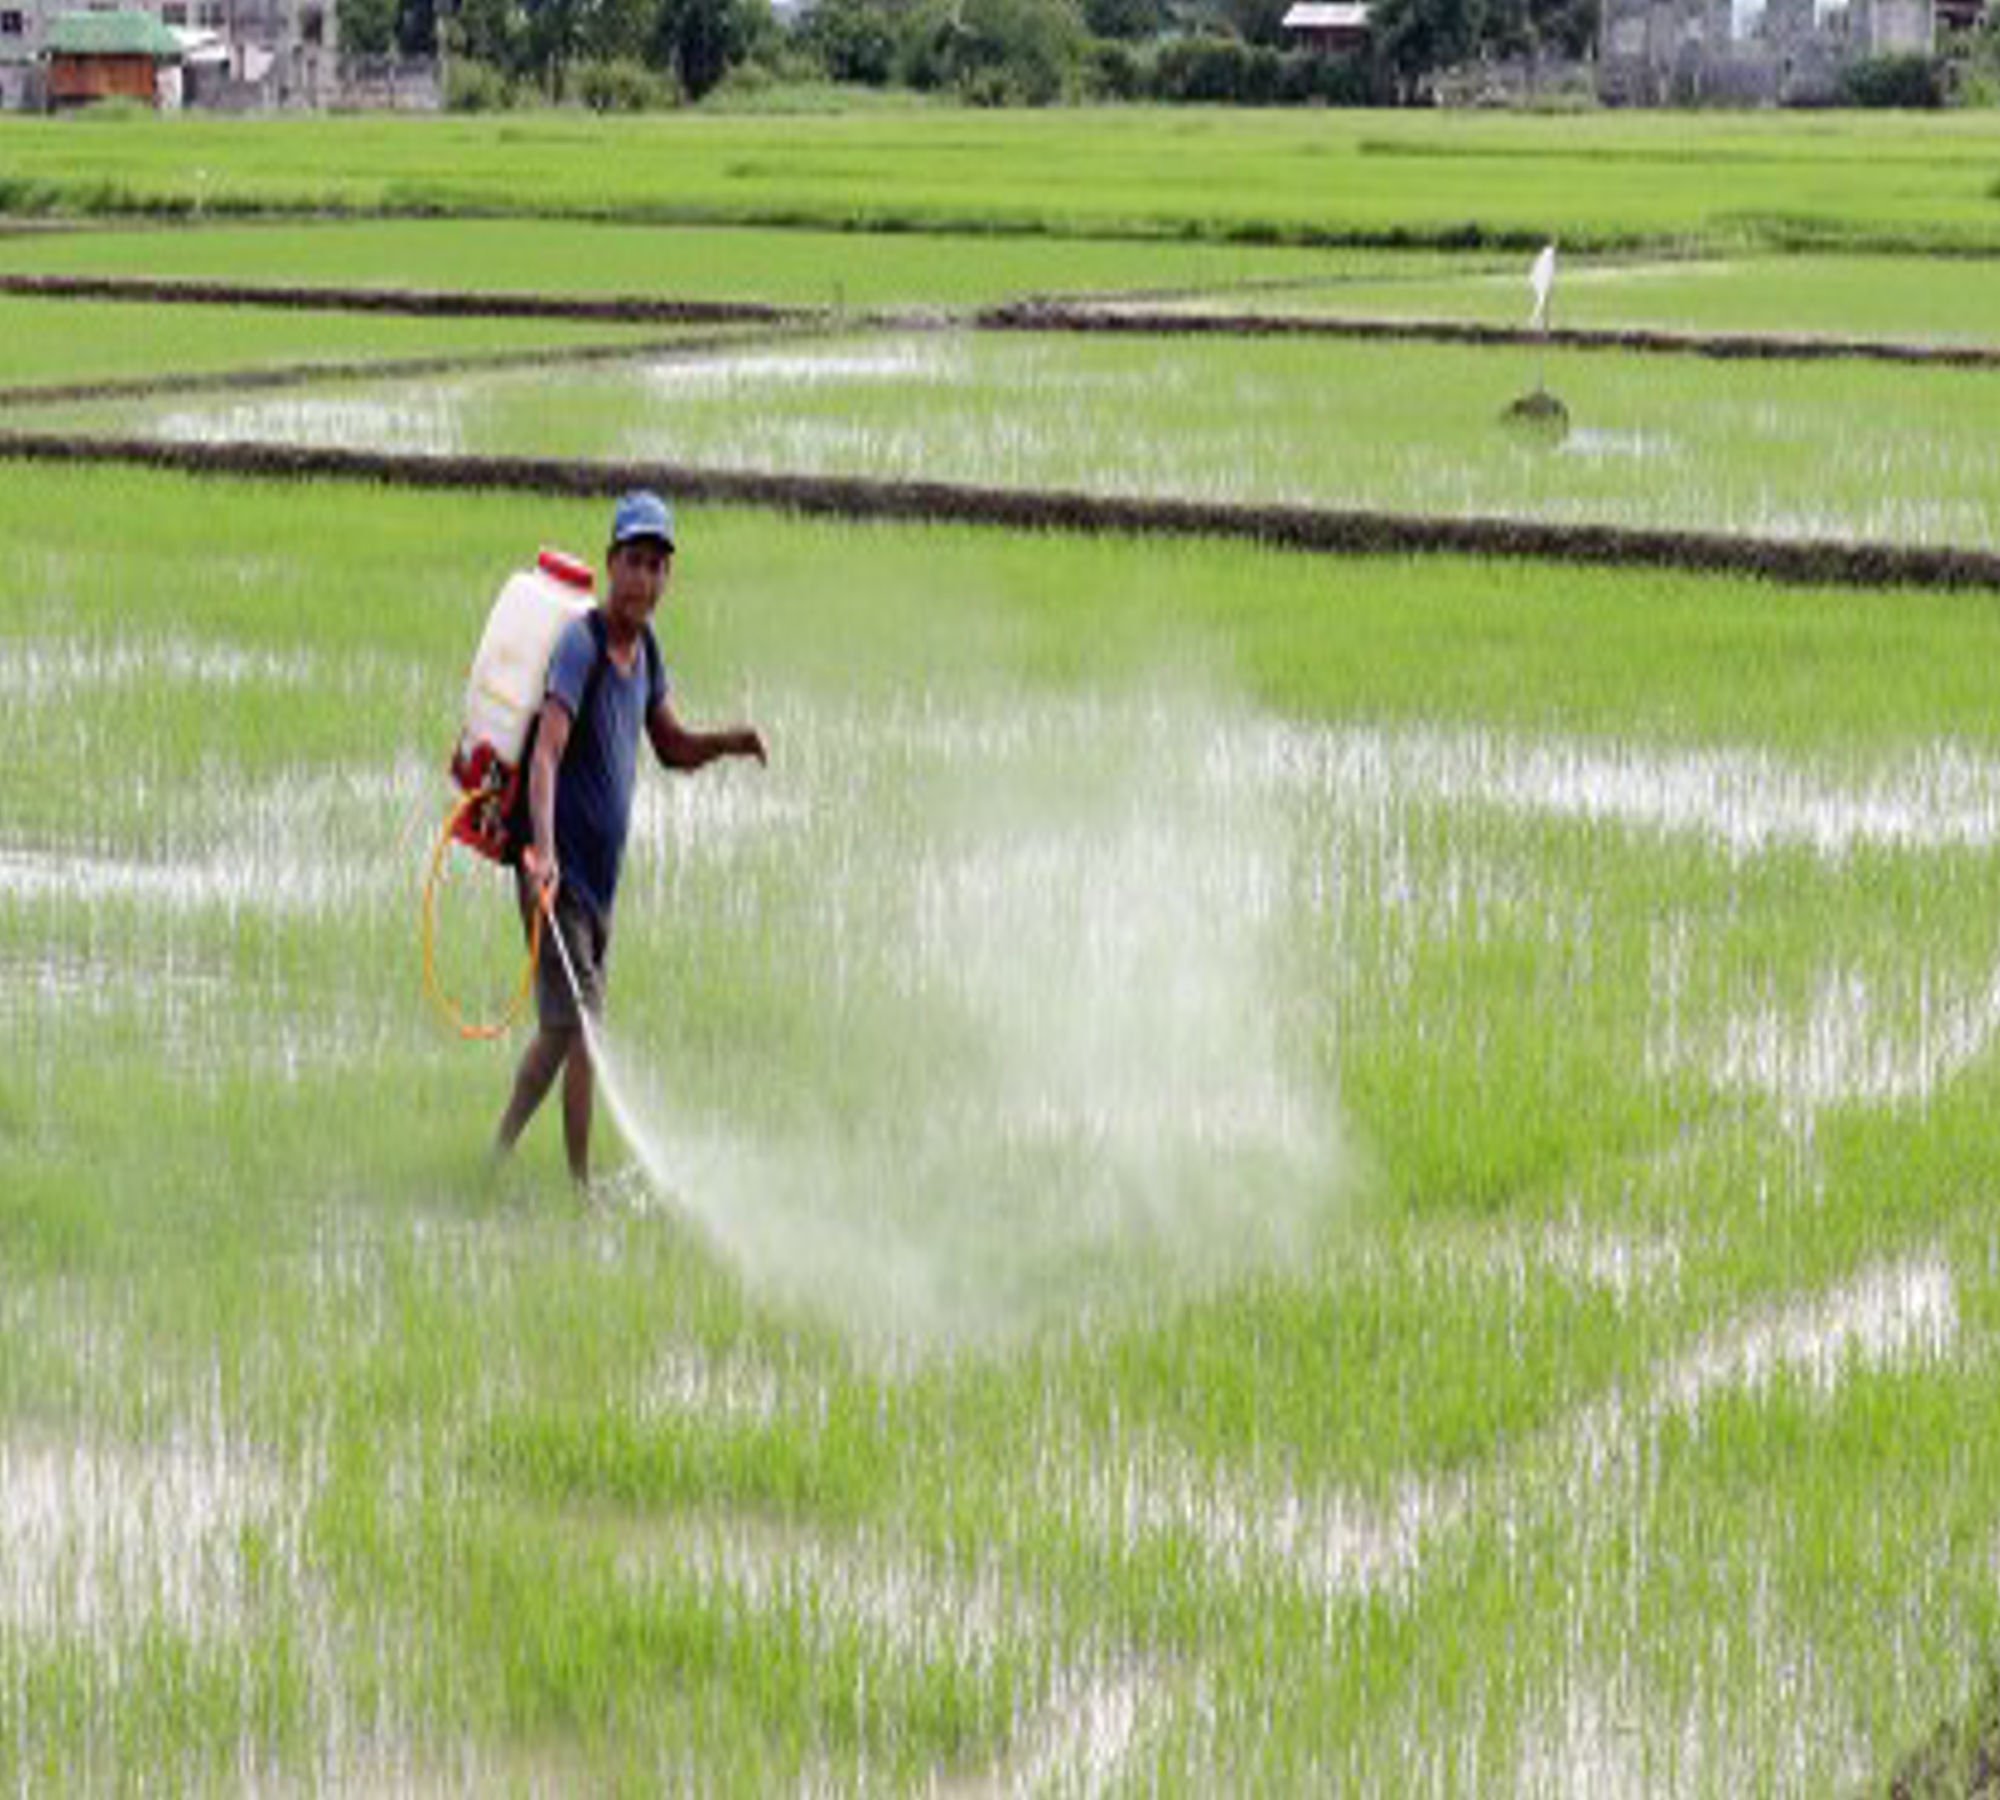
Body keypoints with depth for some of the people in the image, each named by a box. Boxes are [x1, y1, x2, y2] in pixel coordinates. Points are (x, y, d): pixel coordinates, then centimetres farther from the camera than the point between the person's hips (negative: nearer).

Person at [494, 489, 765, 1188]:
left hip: (601, 875, 9)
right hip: (560, 872, -9)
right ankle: (582, 1185, 0)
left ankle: (497, 1157, 31)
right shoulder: (580, 643, -19)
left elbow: (672, 748, 20)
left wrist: (728, 741, 0)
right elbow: (547, 751, -32)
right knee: (580, 1028, -8)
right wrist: (542, 851, -45)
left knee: (561, 1030, 17)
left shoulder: (643, 647, 8)